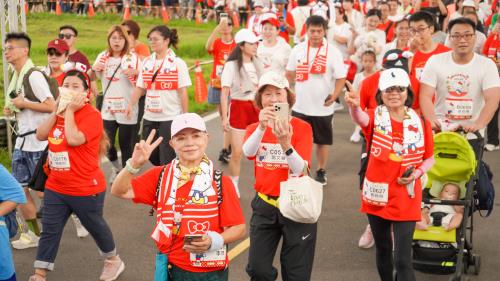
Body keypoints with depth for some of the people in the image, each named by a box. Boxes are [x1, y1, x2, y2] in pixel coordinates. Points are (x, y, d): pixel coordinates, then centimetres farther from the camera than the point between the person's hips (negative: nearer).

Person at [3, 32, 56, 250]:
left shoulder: (34, 75, -16)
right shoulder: (15, 77, 11)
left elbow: (51, 106, -21)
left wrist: (23, 103, -18)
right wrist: (11, 110, 4)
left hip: (39, 141, -9)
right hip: (22, 140, 9)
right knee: (20, 188, 10)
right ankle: (34, 233, 20)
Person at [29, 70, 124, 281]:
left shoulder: (92, 115, -17)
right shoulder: (60, 112, 8)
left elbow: (74, 139, -31)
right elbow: (40, 135, -1)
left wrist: (70, 111, -22)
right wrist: (57, 111, -9)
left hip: (86, 189, -6)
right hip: (56, 187, 6)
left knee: (95, 226, 14)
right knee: (49, 231, 7)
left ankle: (113, 261, 37)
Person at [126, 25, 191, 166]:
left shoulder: (178, 63, -6)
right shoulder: (147, 62, 7)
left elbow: (182, 92, -6)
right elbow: (139, 87, 7)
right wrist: (131, 104, -9)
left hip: (170, 117, -5)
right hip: (149, 117, 5)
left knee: (167, 159, -3)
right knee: (151, 155, 12)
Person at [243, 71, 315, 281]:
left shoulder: (302, 128, -7)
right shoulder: (255, 128, 2)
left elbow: (299, 169, -20)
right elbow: (248, 152, -22)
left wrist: (285, 143, -36)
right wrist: (262, 127, -39)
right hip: (264, 205, 3)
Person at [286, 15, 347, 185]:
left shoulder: (333, 52, -7)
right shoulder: (298, 49, 1)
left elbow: (341, 78, -8)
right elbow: (290, 74, 11)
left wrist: (334, 96, -22)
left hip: (323, 107, -2)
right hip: (300, 106, 2)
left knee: (322, 141, 11)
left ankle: (321, 172, 27)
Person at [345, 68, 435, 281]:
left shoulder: (420, 122, -2)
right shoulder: (376, 117, -6)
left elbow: (429, 158, 10)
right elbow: (361, 118, -32)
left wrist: (417, 173, -12)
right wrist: (353, 106, -55)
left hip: (406, 199, -1)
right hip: (377, 194, 1)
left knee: (403, 258, -5)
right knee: (382, 248, 19)